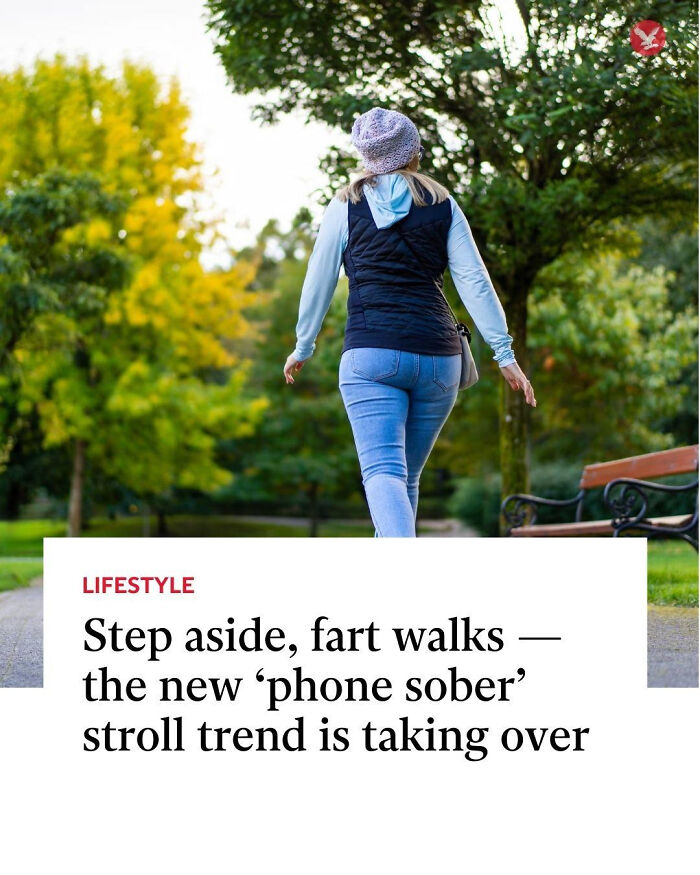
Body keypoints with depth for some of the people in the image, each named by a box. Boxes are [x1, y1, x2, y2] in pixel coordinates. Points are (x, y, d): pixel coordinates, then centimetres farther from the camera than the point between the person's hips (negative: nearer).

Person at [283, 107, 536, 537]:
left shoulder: (347, 205, 9)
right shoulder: (442, 204, 11)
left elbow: (319, 283, 12)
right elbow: (474, 280, 5)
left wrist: (303, 348, 25)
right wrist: (504, 352, 5)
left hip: (371, 352, -3)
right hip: (437, 355, 3)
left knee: (383, 471, -13)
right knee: (408, 475, 16)